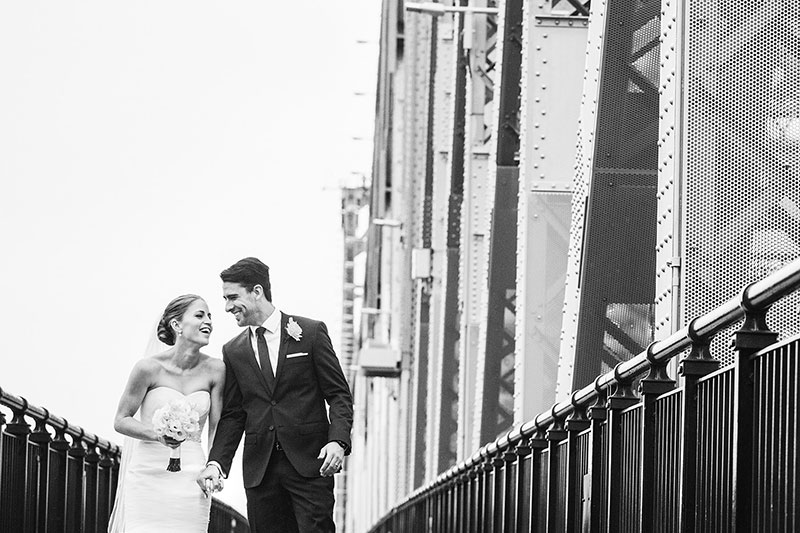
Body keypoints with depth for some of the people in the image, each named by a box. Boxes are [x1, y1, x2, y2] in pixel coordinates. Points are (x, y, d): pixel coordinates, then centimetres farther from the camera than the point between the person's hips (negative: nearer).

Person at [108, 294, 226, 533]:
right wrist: (158, 434, -16)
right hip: (150, 475, -3)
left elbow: (216, 427, 7)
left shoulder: (215, 370, 2)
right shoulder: (149, 367, -6)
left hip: (191, 477, 3)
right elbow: (121, 420, 1)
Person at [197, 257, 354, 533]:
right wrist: (216, 463, -2)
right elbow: (232, 415, 12)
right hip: (260, 468, 3)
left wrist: (338, 440, -16)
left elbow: (339, 395, 1)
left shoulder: (311, 332, 2)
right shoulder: (234, 351, 12)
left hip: (310, 464, -3)